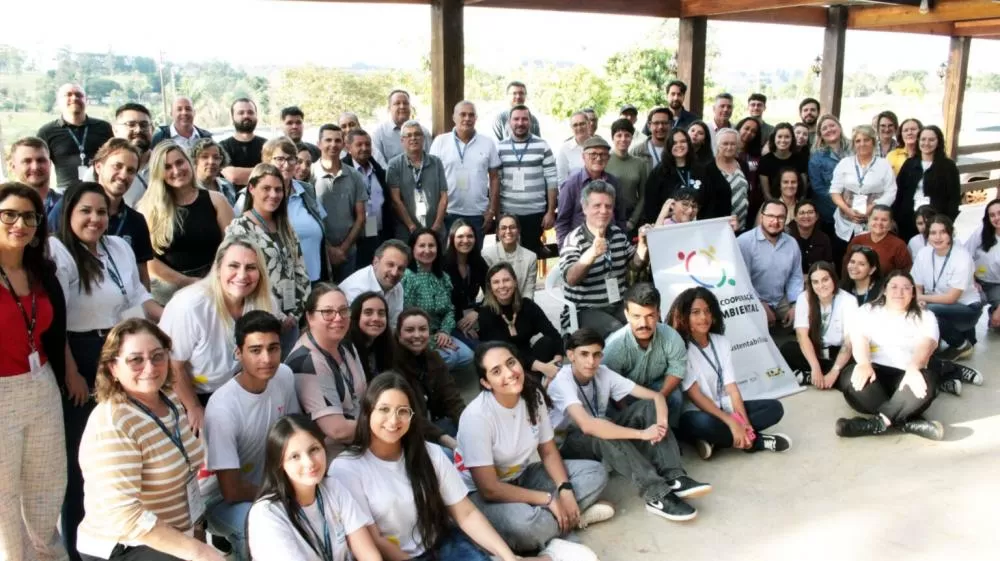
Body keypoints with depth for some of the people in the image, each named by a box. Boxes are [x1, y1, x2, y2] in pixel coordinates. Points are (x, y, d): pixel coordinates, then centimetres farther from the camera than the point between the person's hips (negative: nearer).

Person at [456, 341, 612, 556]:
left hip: (522, 476, 7)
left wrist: (565, 490, -17)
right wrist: (548, 500, -23)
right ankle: (573, 516, -8)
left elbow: (549, 452, 1)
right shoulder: (477, 416, -27)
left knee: (595, 472, -1)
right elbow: (489, 489, -26)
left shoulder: (533, 395, -8)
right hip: (481, 494, -7)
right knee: (522, 524, -38)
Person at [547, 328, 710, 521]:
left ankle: (673, 478, -27)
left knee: (648, 407, -14)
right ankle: (657, 496, -38)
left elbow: (656, 396, -12)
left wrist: (661, 421, -35)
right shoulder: (561, 382, -27)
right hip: (571, 443, -6)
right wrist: (642, 434, -42)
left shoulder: (604, 373, -10)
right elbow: (587, 425, -43)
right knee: (604, 435, -39)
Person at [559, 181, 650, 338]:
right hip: (585, 310, -6)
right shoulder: (574, 240, -11)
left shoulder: (618, 233, 9)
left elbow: (636, 264, 17)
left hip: (618, 304, 6)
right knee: (617, 331, -30)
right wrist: (592, 254, -44)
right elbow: (570, 279, -27)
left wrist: (643, 243, -3)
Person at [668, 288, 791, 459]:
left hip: (723, 408, 7)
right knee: (704, 423, -41)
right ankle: (756, 440, -17)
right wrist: (732, 423, -26)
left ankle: (716, 441, -19)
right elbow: (695, 395, -19)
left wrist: (745, 422, -17)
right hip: (696, 413, -7)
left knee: (775, 407, -7)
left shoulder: (722, 342, 5)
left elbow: (731, 387, -1)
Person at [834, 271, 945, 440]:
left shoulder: (925, 316, 15)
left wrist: (913, 368, -31)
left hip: (907, 376, 0)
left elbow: (925, 345, -6)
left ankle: (878, 422, -35)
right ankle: (910, 423, -34)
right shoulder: (867, 311, 16)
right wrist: (864, 364, -28)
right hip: (875, 371, 0)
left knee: (928, 379, -33)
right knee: (850, 377, -34)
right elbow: (859, 339, -4)